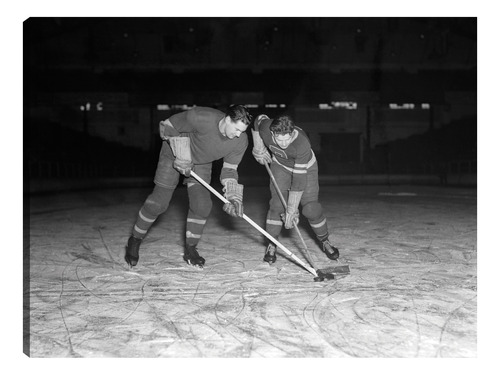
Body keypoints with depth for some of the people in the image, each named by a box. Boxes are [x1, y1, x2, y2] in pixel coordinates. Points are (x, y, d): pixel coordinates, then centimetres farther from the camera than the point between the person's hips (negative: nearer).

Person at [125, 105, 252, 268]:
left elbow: (229, 169, -10)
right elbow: (166, 127, -22)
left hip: (202, 163, 4)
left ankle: (190, 249, 11)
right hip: (173, 154, -4)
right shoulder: (201, 118, -37)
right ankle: (134, 241, 18)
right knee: (158, 202, -4)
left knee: (202, 204, -10)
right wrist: (181, 155, -27)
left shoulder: (240, 141, -22)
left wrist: (233, 197, -23)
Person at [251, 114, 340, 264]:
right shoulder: (265, 127, -32)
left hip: (305, 168, -2)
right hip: (280, 165, 3)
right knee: (277, 204, -13)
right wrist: (259, 149, -3)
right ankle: (271, 244, 1)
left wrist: (291, 210, -35)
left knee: (311, 207, -8)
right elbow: (258, 119, -4)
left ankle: (325, 241, 16)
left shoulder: (302, 144, -41)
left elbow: (299, 180, -38)